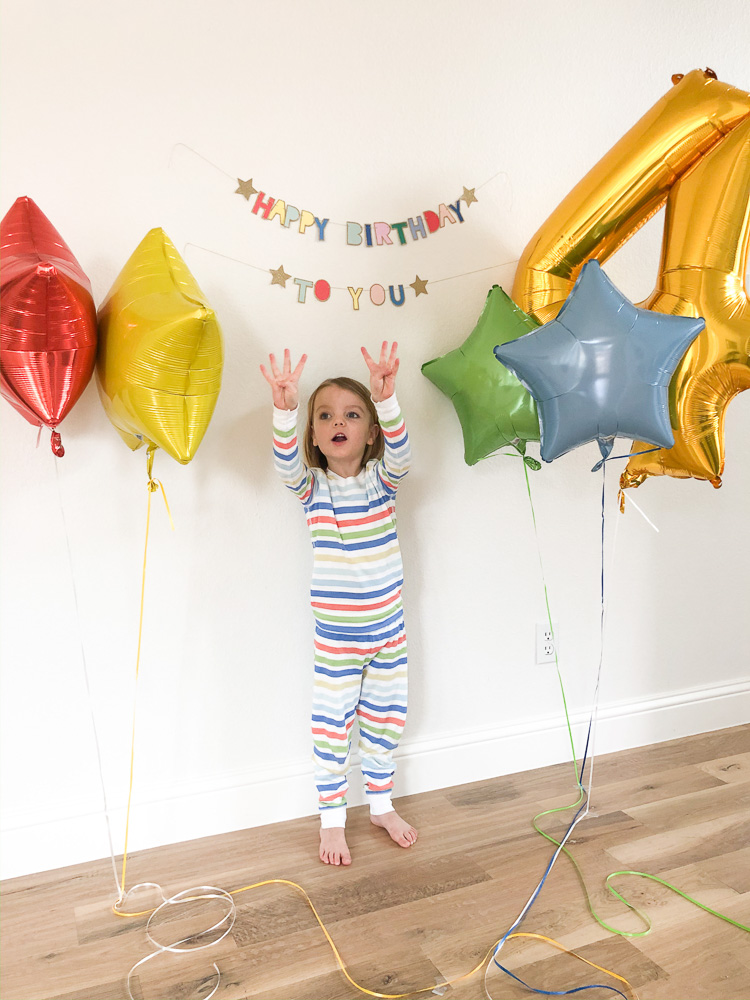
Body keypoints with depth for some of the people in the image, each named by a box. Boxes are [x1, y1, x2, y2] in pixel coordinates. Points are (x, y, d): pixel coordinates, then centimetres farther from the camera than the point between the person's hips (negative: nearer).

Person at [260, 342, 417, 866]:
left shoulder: (381, 479, -4)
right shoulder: (312, 487, -5)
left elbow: (400, 452, -25)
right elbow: (286, 462, -26)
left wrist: (386, 399, -44)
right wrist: (284, 408, -45)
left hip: (388, 626, 2)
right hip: (335, 634, -1)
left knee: (385, 720, 16)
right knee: (332, 728, 8)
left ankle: (382, 805, 37)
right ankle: (332, 821, 27)